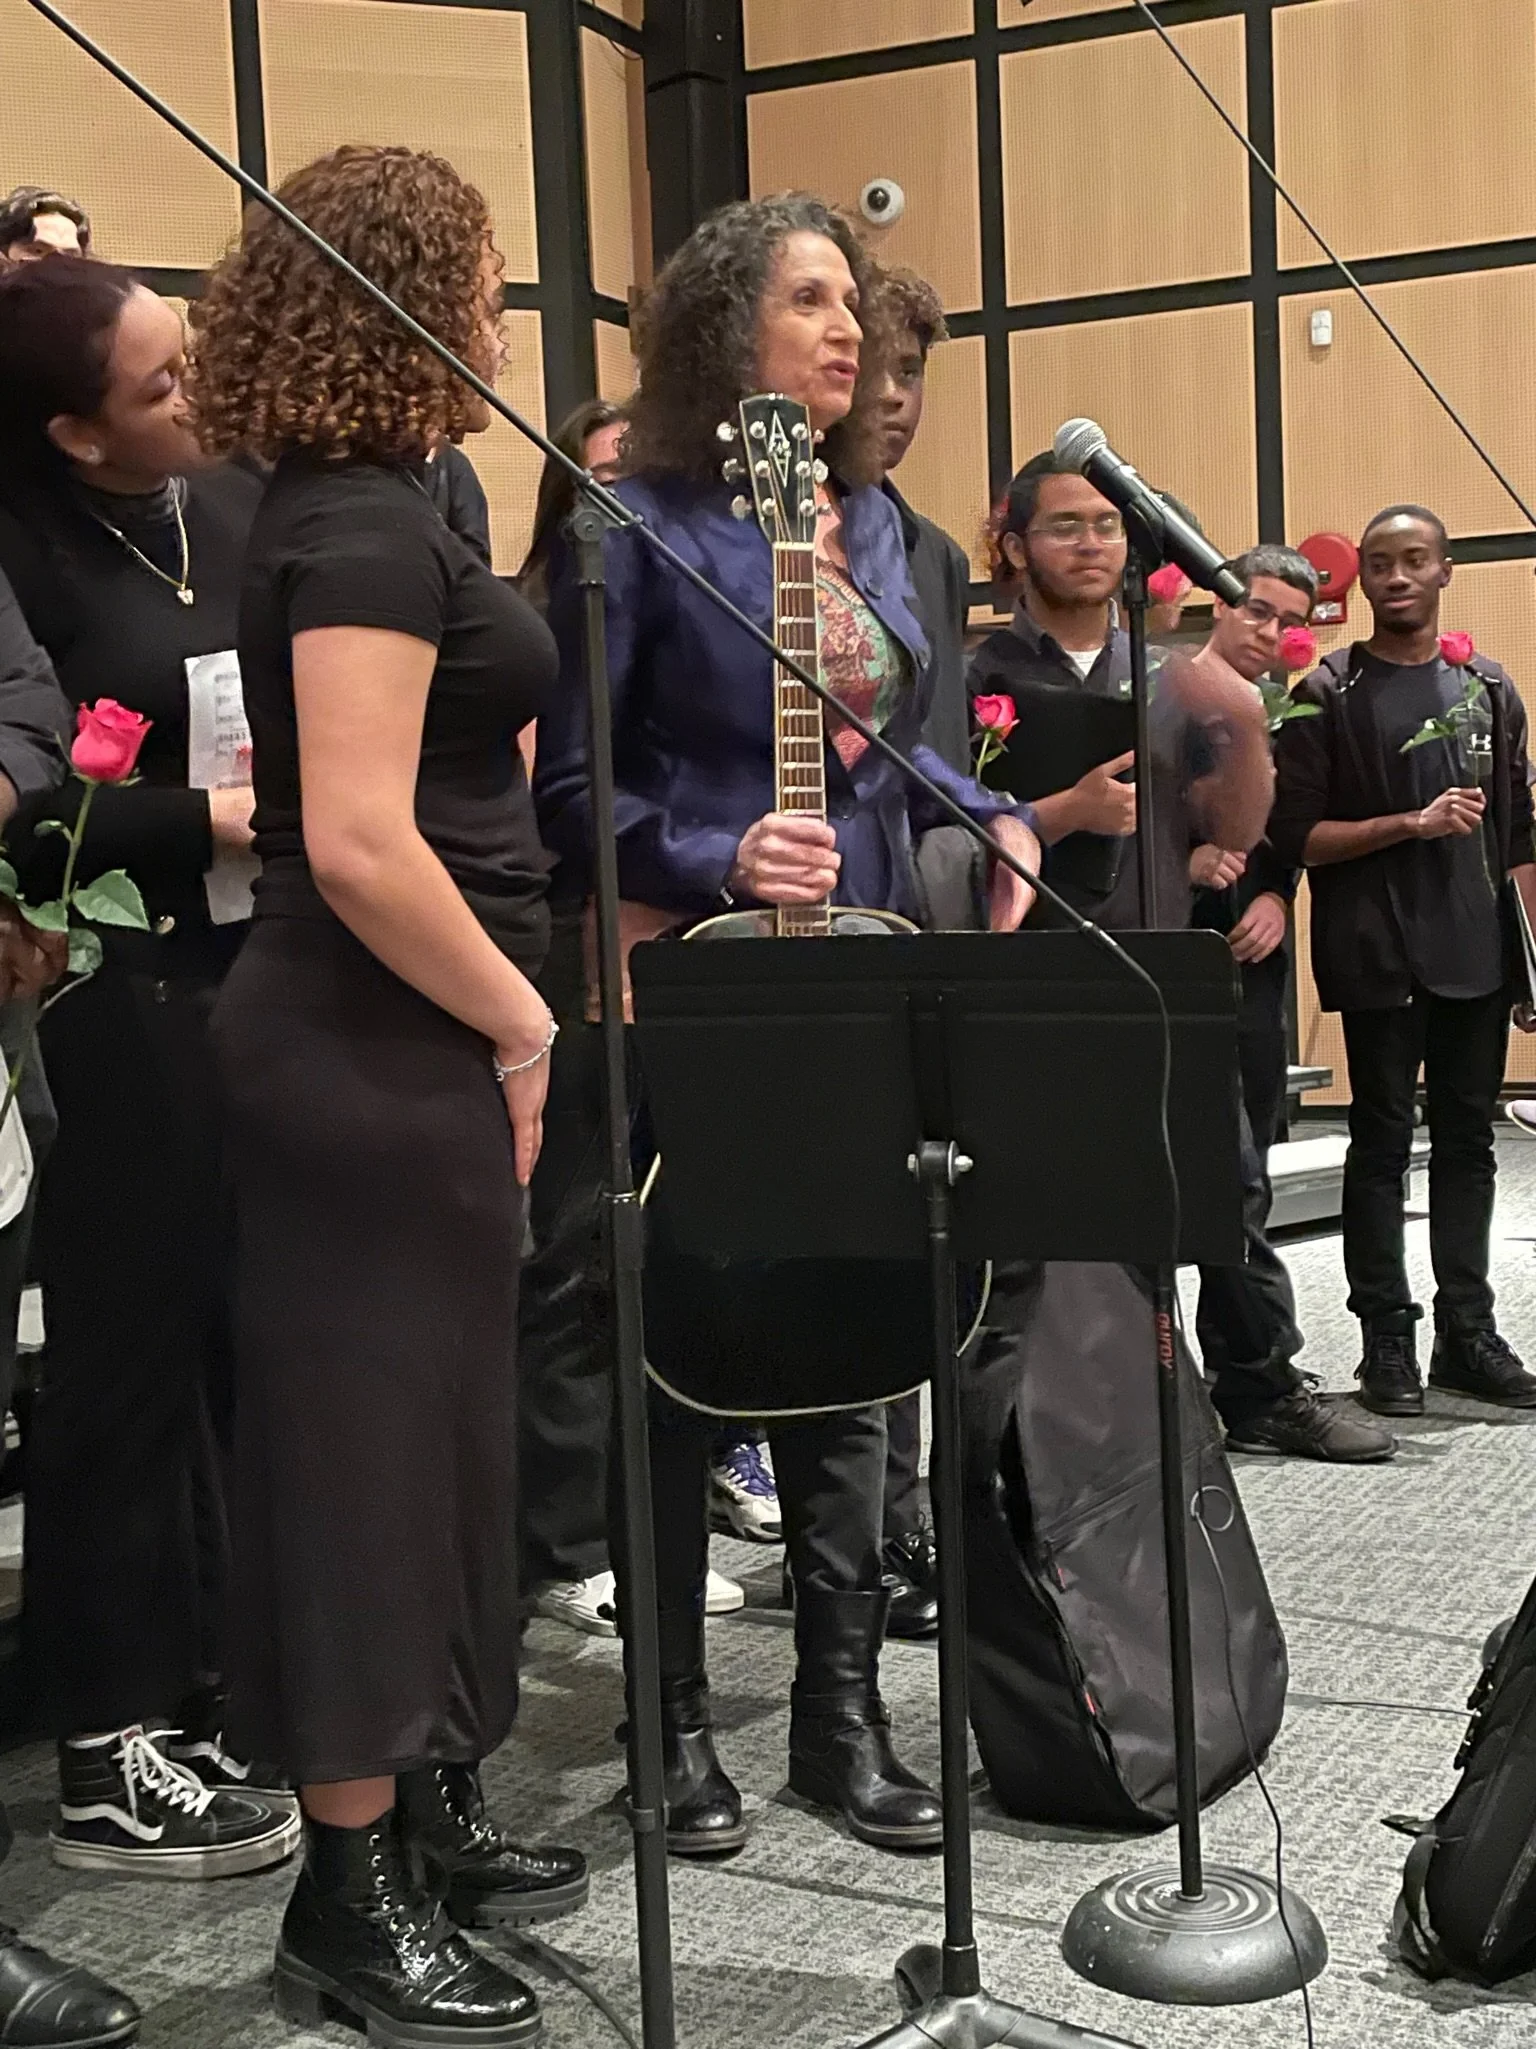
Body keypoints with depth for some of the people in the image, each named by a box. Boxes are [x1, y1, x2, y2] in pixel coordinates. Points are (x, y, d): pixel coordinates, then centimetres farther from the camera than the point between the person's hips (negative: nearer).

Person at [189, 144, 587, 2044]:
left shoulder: (354, 514, 14)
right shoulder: (363, 531, -17)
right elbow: (358, 844, -25)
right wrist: (521, 1024, -15)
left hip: (392, 1046, 10)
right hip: (378, 1055, -10)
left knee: (422, 1430, 17)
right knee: (378, 1440, 0)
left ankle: (421, 1811, 32)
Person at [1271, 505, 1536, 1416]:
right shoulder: (1329, 697, -1)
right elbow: (1297, 837, -7)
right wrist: (1413, 823, -17)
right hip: (1376, 956, -3)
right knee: (1383, 1141, 1)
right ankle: (1388, 1339, 9)